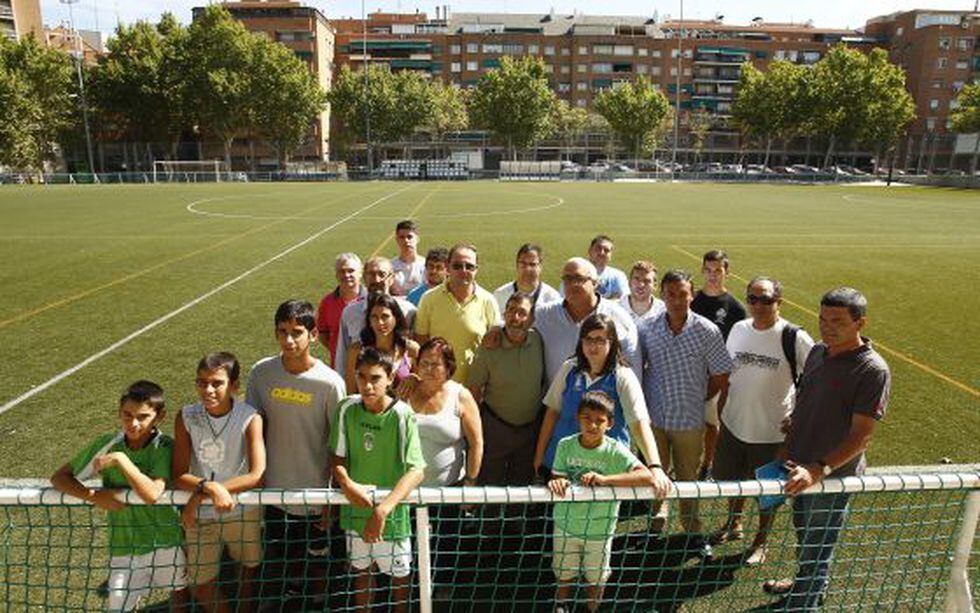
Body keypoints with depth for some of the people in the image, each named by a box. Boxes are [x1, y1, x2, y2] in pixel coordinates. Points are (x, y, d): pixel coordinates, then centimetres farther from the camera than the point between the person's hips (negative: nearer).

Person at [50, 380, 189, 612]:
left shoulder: (165, 447, -20)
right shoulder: (106, 444, -12)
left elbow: (152, 494, -32)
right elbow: (59, 477, -5)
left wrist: (120, 459, -34)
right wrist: (93, 496, -22)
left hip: (166, 540, -1)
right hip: (124, 547, 1)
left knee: (180, 593, 21)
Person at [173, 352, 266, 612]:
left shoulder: (250, 419, -23)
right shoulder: (186, 417, -15)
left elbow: (257, 476, -28)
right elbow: (179, 476, -16)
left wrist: (199, 495, -29)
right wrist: (209, 487, -36)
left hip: (243, 511, -1)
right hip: (200, 515, 2)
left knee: (250, 569, 21)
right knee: (200, 583, 15)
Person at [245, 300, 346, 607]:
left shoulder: (330, 383, -18)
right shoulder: (261, 372, -8)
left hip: (314, 498, -3)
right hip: (273, 492, 3)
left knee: (314, 577, 16)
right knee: (272, 580, 21)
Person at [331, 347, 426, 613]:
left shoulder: (402, 415, -21)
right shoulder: (348, 408, -10)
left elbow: (416, 471, -24)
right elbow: (337, 458, -2)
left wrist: (383, 509, -32)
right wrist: (347, 484, -23)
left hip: (392, 511, -3)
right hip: (356, 505, 3)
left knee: (399, 573, 17)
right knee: (361, 569, 24)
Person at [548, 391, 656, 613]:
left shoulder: (615, 451, -21)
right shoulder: (566, 445, -14)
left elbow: (647, 476, -32)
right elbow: (558, 477, -9)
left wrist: (605, 479, -39)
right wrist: (557, 483, -34)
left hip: (600, 529, -2)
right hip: (566, 524, 2)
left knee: (595, 577, 20)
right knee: (564, 572, 24)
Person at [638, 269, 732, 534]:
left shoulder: (707, 331, -13)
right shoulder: (647, 329, -7)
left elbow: (720, 376, -4)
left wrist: (696, 399, 2)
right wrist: (644, 401, 0)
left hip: (689, 420, -1)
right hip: (654, 418, 2)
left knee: (687, 479, 16)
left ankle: (691, 529, 38)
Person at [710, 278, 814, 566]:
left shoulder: (795, 338, -17)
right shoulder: (739, 329, -2)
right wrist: (722, 405, 11)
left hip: (771, 431, -4)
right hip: (734, 423, 4)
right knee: (732, 479, 22)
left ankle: (761, 541, 39)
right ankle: (734, 524, 48)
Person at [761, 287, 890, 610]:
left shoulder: (872, 371, -22)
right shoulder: (818, 351, -1)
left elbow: (861, 436, -24)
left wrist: (818, 470, -32)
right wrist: (788, 450, 9)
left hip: (833, 476, -6)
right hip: (801, 467, 6)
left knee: (817, 547, 14)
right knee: (803, 533, 27)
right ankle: (804, 582, 51)